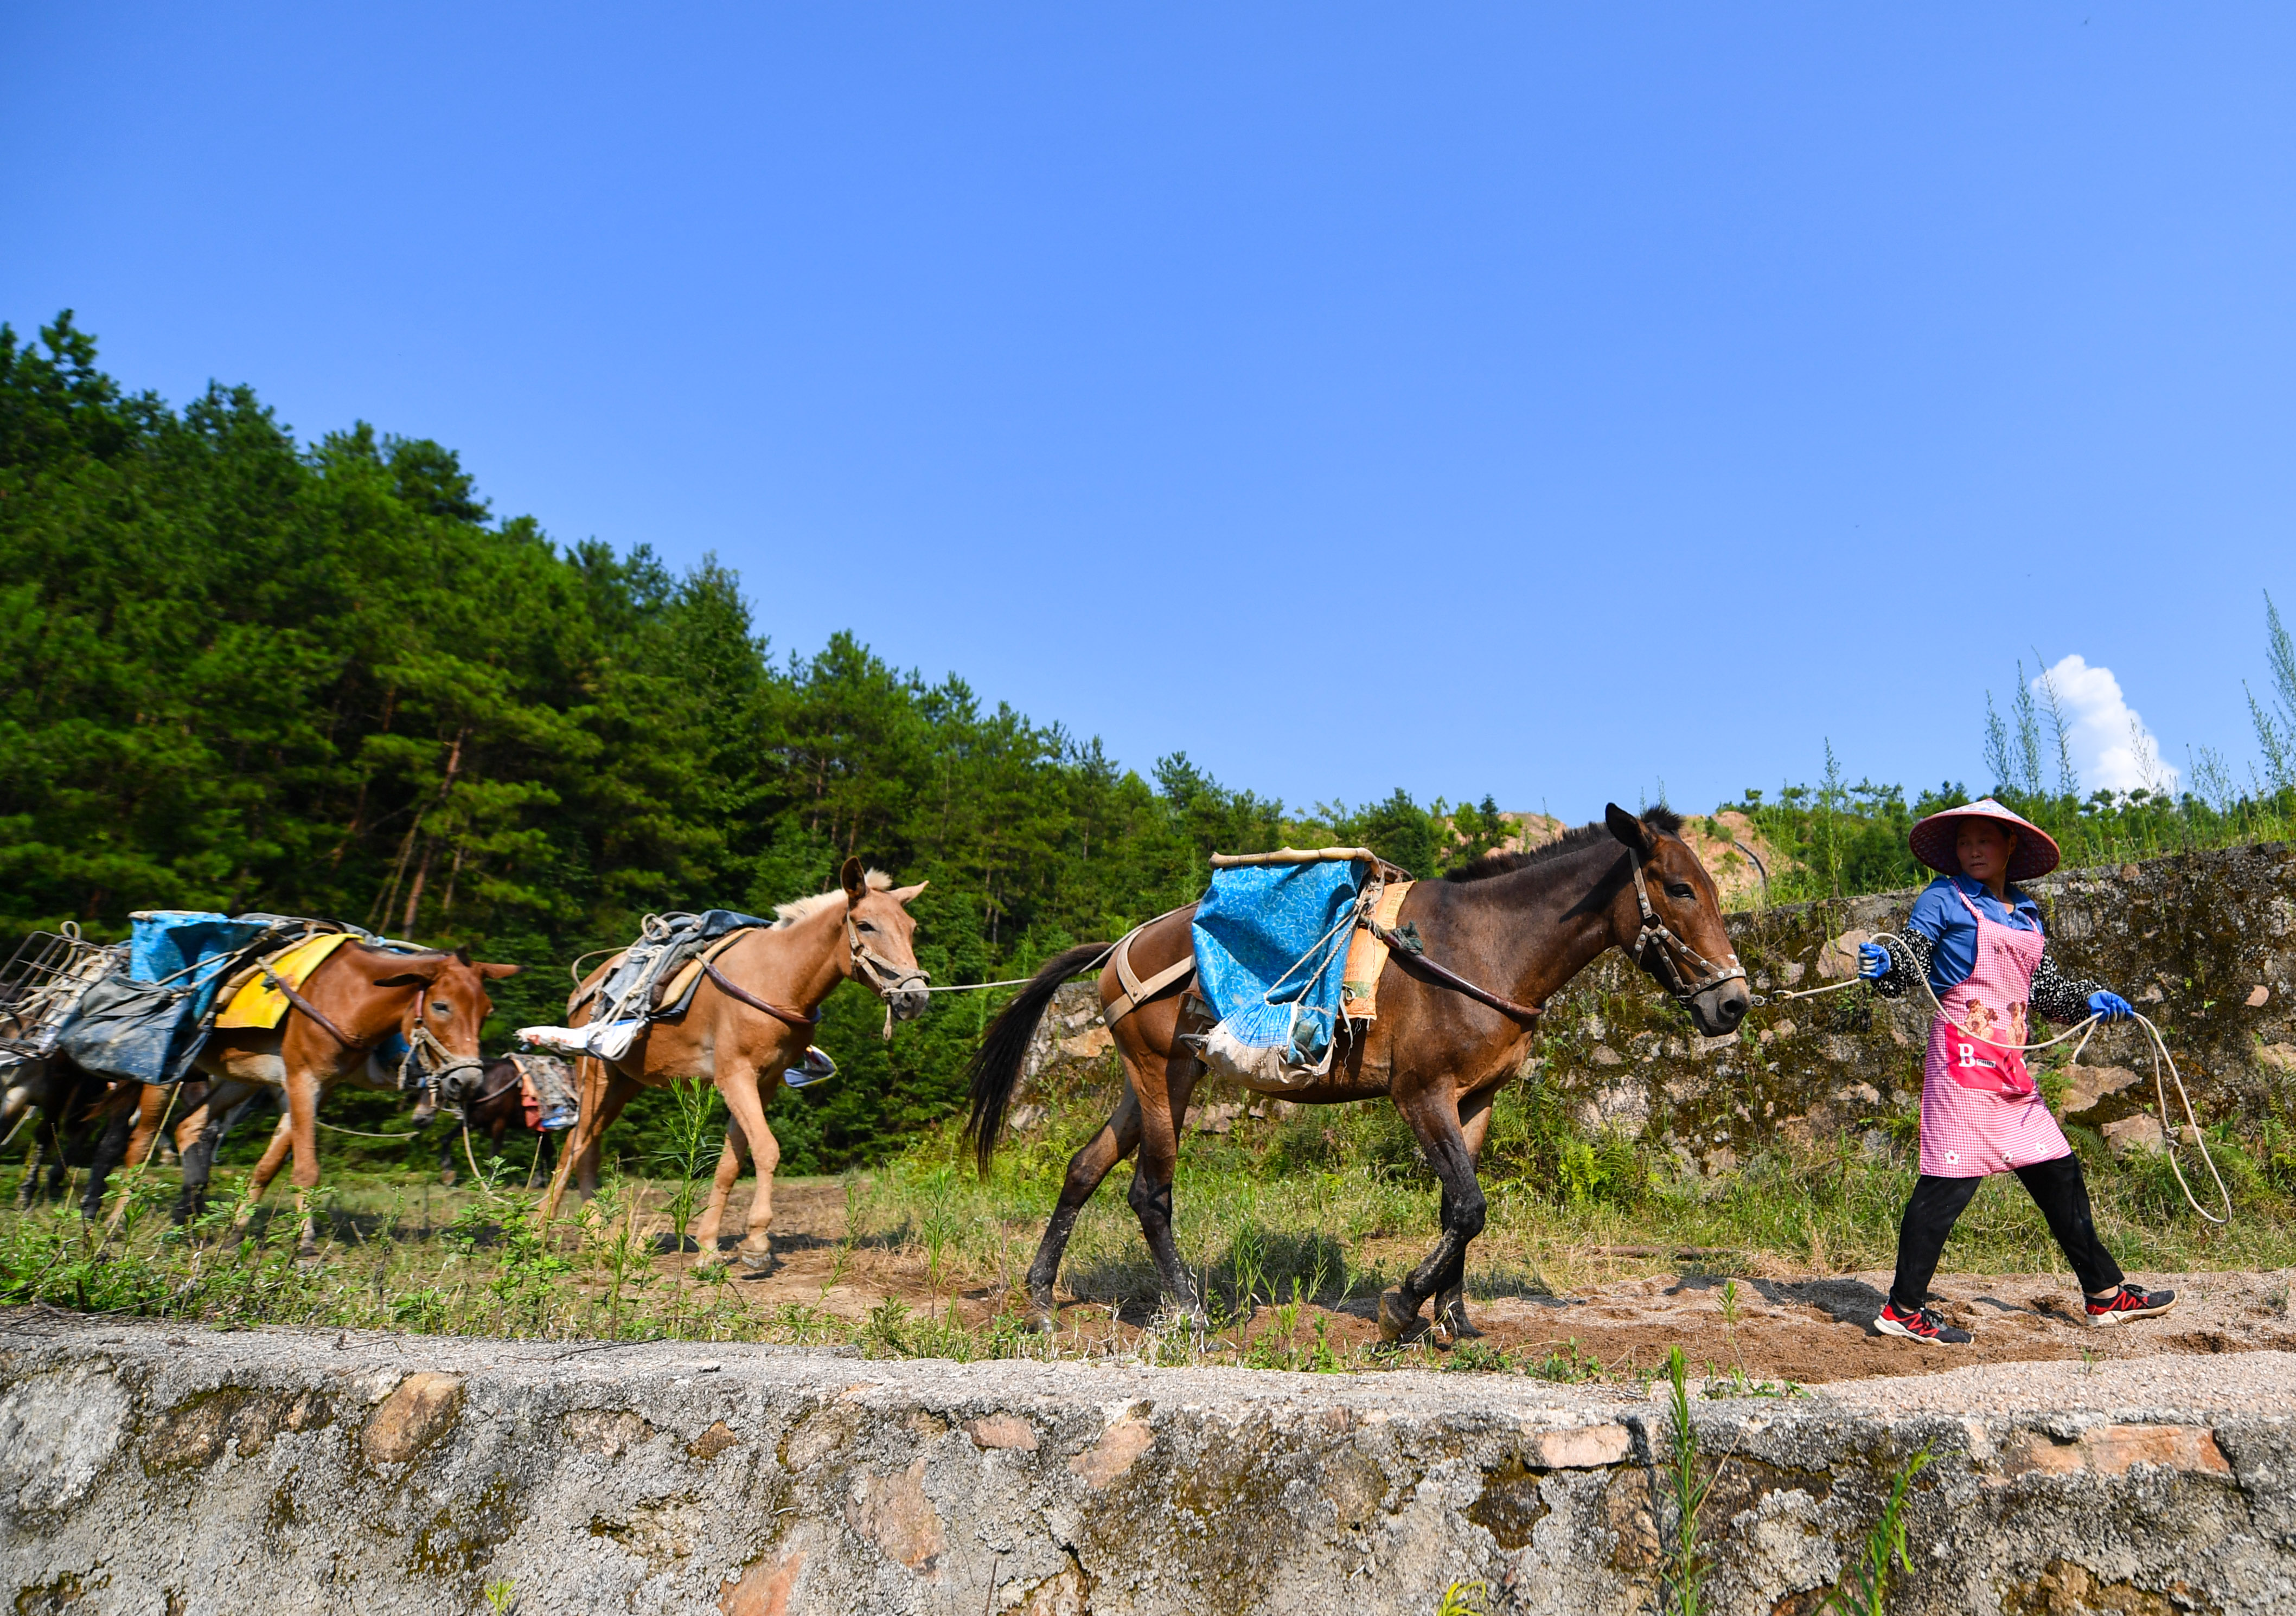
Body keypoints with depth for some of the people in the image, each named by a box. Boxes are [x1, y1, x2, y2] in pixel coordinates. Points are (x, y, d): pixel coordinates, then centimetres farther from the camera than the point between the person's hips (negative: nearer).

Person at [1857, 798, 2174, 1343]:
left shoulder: (2025, 911, 18)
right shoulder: (1944, 899, -1)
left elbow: (2046, 990, 22)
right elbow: (1910, 963, -7)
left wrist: (2089, 999, 5)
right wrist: (1883, 964, -29)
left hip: (2012, 1064, 7)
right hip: (1963, 1053, -7)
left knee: (2059, 1173, 14)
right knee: (1949, 1182, -7)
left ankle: (2105, 1293, 30)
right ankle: (1903, 1309, 0)